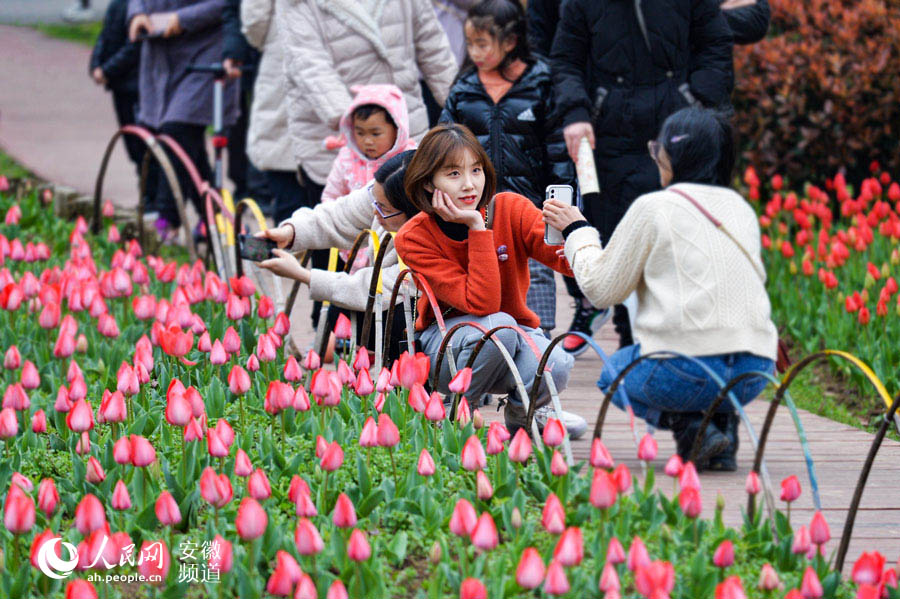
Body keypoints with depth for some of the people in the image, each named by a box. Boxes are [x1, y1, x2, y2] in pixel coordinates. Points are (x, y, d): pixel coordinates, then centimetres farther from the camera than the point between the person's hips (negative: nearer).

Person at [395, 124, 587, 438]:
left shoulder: (510, 209, -12)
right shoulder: (414, 238, -19)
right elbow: (482, 304, -28)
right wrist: (478, 229, -31)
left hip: (515, 339, 2)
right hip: (446, 339, -2)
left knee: (553, 367, -32)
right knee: (498, 325, -36)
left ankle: (523, 411, 4)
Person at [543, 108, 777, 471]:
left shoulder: (653, 208, -1)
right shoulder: (742, 209, 15)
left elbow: (601, 289, 4)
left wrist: (577, 232, 20)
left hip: (686, 371, -6)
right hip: (756, 372, 6)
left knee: (613, 370, 26)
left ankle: (689, 427, 0)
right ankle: (722, 421, 12)